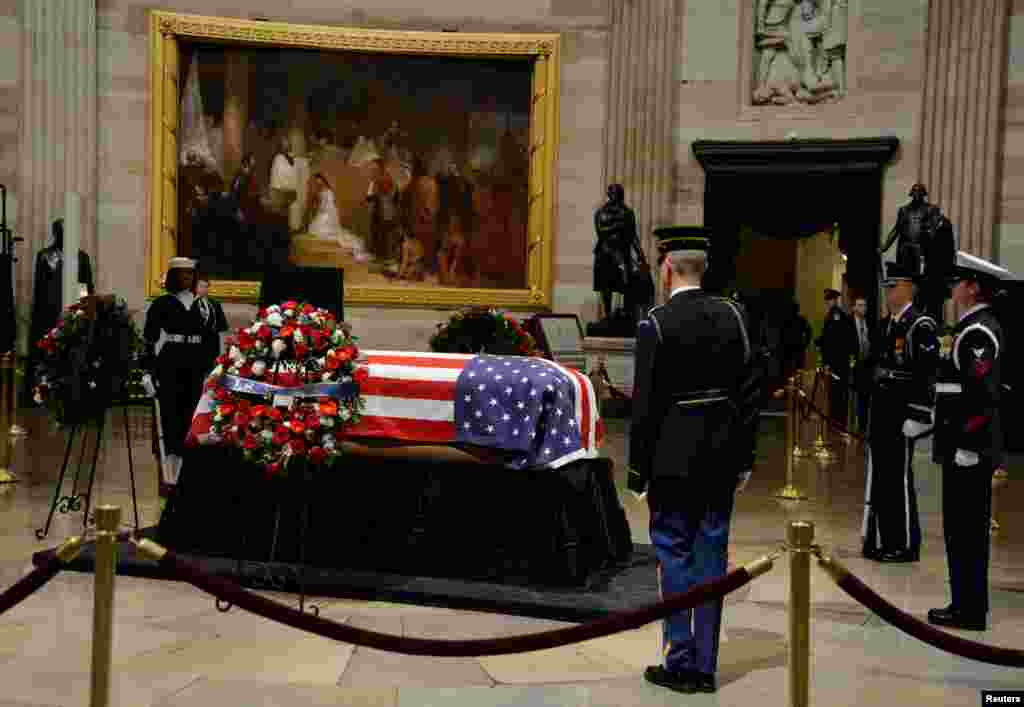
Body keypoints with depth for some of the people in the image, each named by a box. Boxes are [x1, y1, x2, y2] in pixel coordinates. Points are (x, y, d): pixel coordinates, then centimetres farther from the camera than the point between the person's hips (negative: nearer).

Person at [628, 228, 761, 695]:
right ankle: (705, 666, 18)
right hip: (722, 455, 5)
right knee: (712, 555, 11)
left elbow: (646, 406, -12)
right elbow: (749, 392, 4)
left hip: (674, 458, -5)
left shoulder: (656, 323, -12)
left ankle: (681, 663, 12)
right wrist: (744, 460, 12)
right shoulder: (734, 315, 2)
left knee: (675, 556, 6)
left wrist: (639, 472, -4)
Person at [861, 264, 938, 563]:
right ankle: (881, 541, 21)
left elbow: (928, 375, -16)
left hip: (902, 417, -8)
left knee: (899, 478, -2)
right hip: (881, 414, 8)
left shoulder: (921, 326, -11)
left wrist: (917, 417, -19)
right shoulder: (885, 325, 15)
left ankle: (906, 545, 8)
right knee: (879, 478, 12)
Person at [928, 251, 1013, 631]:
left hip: (968, 450, -10)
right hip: (967, 448, 10)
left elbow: (983, 394, -24)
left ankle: (969, 610, 6)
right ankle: (969, 604, 23)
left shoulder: (977, 332, -17)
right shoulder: (976, 328, 15)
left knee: (964, 530, -2)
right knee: (968, 529, 15)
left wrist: (966, 444, -21)